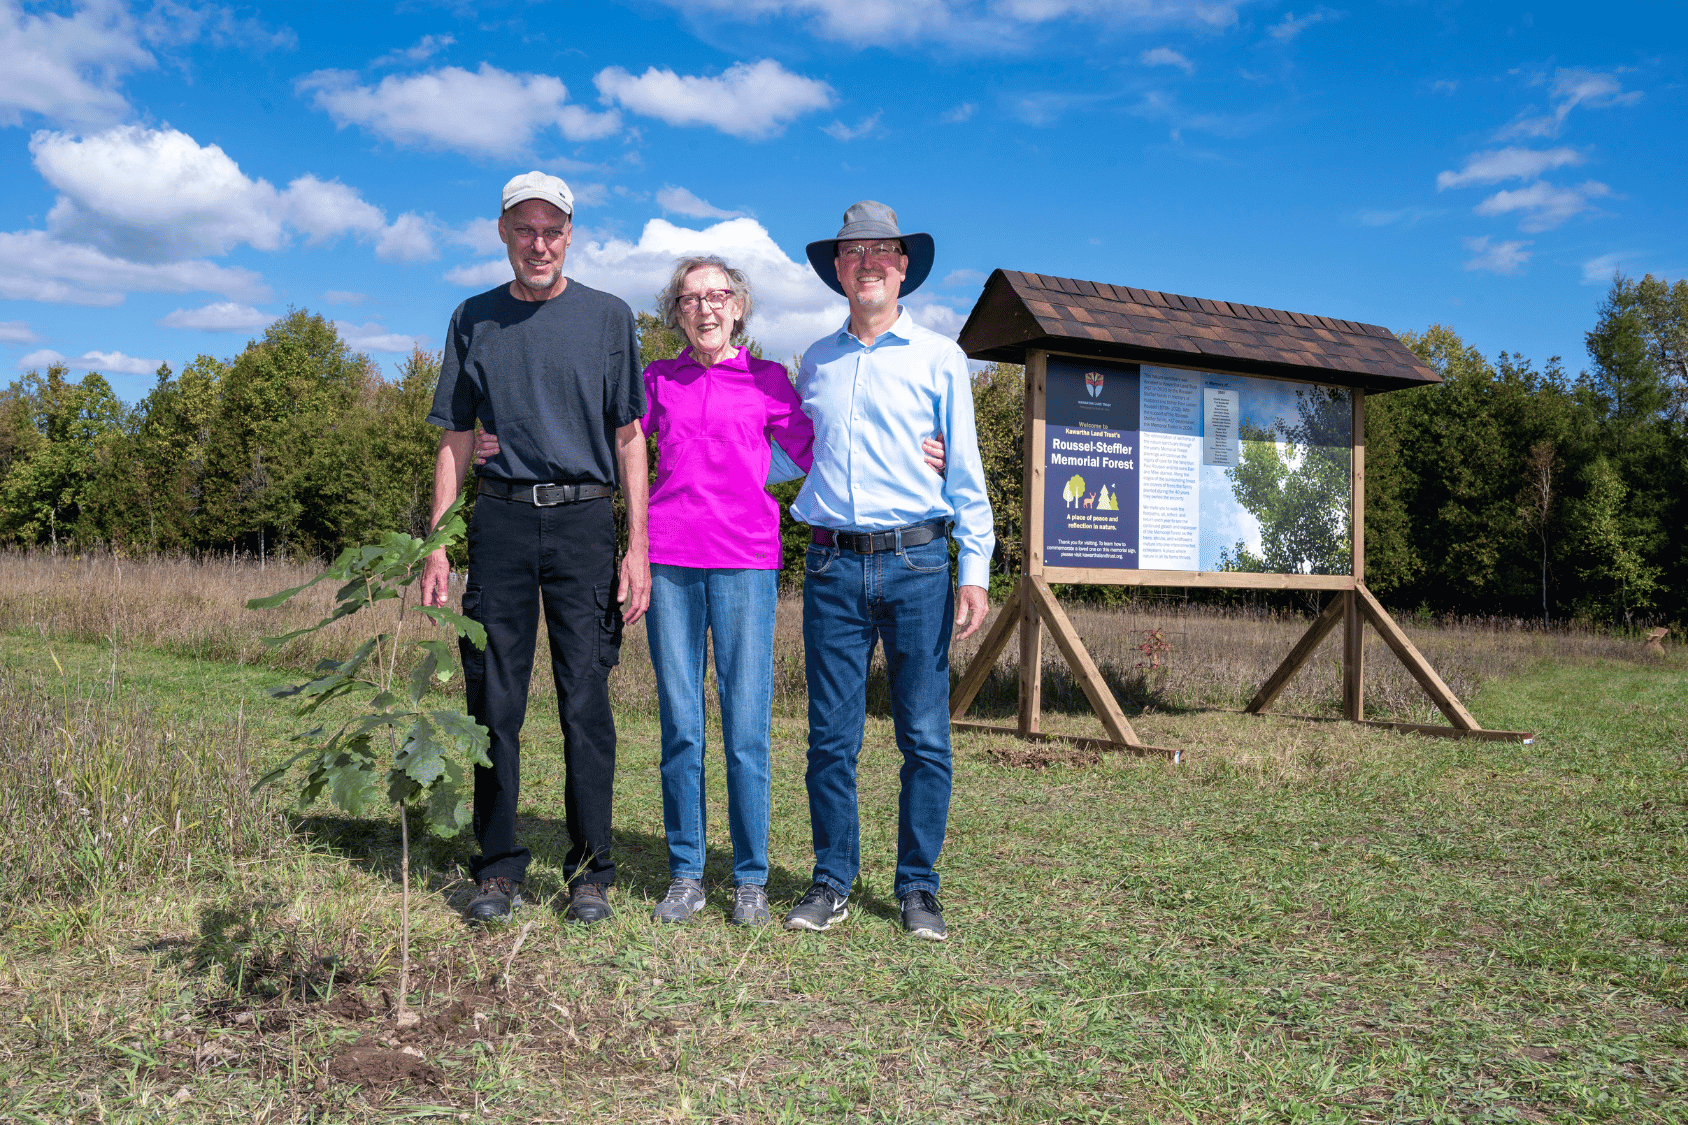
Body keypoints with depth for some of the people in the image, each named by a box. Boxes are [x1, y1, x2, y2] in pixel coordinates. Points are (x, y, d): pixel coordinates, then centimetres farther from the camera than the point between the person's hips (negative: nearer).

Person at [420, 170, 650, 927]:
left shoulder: (608, 317, 7)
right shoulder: (473, 320, 12)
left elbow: (630, 439, 5)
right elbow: (455, 441, 13)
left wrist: (637, 548, -3)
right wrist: (436, 546, 6)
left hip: (583, 521, -2)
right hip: (500, 520, 2)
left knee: (586, 701, -2)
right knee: (494, 701, 3)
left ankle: (591, 873, 9)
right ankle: (498, 870, 14)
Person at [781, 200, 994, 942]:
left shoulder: (939, 358, 8)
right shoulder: (815, 362, 16)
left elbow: (965, 471, 5)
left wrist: (974, 569, -2)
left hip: (916, 563, -2)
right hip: (833, 567, 2)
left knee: (924, 737, 1)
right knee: (831, 736, 4)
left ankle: (918, 889, 13)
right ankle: (832, 883, 16)